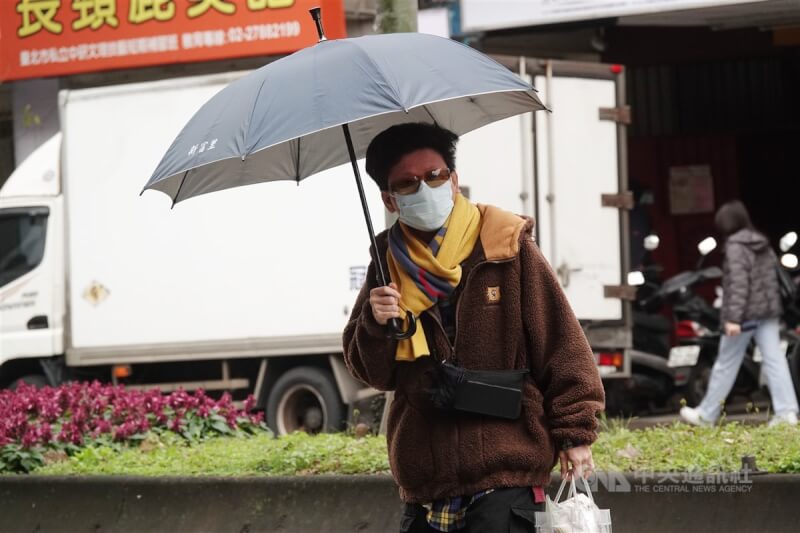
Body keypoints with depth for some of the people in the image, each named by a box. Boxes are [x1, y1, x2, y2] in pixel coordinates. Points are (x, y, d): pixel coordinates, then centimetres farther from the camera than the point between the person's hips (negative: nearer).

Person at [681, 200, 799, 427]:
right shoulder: (764, 245, 12)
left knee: (726, 365, 4)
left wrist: (733, 318, -22)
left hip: (746, 314, -7)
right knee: (774, 359, 1)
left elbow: (738, 283, -19)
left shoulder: (735, 246, -12)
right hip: (768, 311, 7)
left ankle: (706, 415, 15)